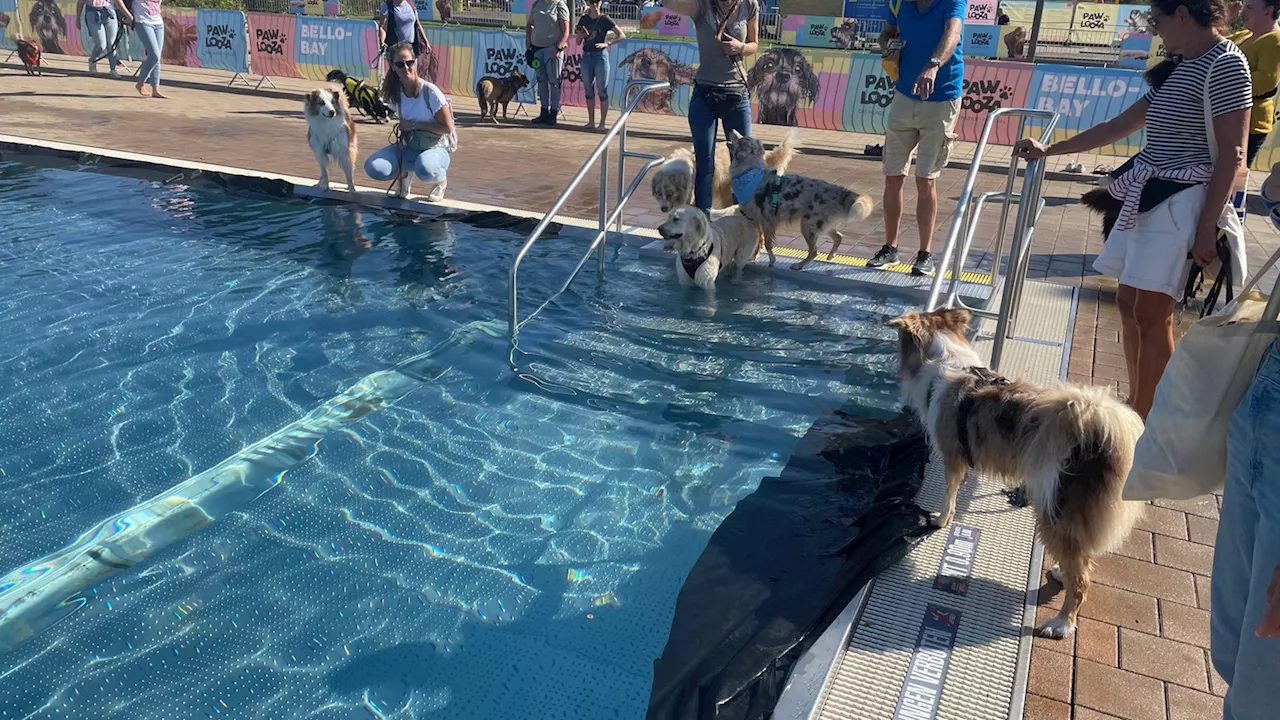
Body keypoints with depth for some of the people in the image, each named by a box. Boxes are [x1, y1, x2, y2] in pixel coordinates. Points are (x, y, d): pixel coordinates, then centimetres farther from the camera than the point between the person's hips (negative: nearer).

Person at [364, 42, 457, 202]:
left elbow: (447, 127, -14)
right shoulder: (394, 93, 1)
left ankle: (439, 181, -3)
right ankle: (403, 174, 12)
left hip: (435, 148, -5)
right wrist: (401, 129, -1)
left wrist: (414, 125, -15)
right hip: (407, 147, 5)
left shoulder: (430, 92, -17)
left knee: (425, 170, -42)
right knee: (374, 168, -23)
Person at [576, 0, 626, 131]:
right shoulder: (583, 20, 9)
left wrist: (607, 43, -16)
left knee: (602, 91, -3)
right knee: (588, 90, 8)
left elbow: (622, 35, -6)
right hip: (586, 56, 5)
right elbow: (578, 42, 13)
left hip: (600, 56, -5)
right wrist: (581, 35, -9)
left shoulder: (605, 19, -3)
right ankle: (591, 121, 16)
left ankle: (602, 123, 2)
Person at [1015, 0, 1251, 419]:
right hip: (1148, 199, 9)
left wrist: (1207, 227, -18)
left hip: (1182, 203, -9)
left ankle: (1143, 421, 2)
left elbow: (1232, 156, -14)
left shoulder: (1226, 64, -10)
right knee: (1129, 302, 11)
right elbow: (1120, 125, 22)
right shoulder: (1179, 67, 17)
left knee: (1152, 312, -7)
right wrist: (1050, 151, 23)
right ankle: (1135, 406, 23)